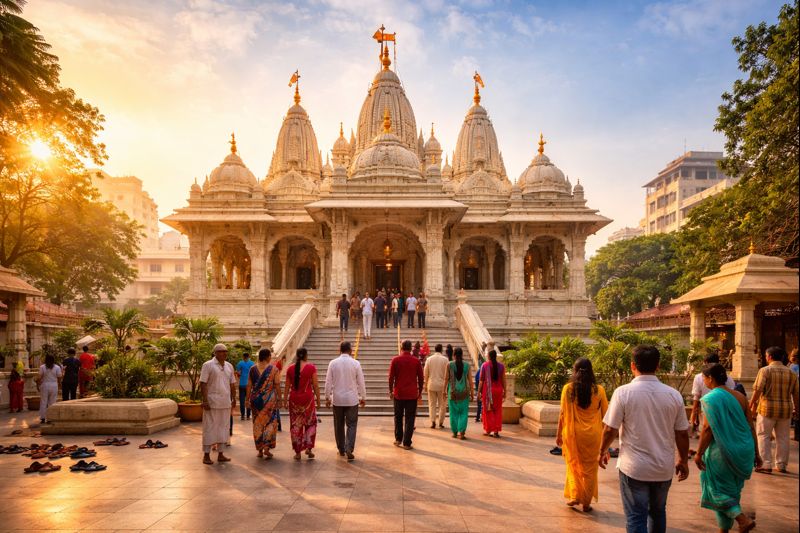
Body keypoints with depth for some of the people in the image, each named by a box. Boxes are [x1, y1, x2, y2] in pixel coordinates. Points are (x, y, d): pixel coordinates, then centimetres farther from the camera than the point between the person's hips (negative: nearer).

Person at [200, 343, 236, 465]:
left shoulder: (229, 366, 11)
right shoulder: (208, 365, -6)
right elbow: (203, 384, -11)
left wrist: (234, 399, 13)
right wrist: (205, 400, -17)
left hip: (226, 403, 6)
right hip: (212, 402, -6)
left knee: (222, 428, 10)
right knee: (210, 428, -1)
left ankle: (220, 454, 18)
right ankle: (206, 455, 7)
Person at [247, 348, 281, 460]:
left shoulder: (253, 369, 2)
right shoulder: (274, 369, -5)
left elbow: (249, 386, 2)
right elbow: (277, 385, -7)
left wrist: (248, 399, 8)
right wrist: (279, 399, -1)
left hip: (256, 399, 3)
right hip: (269, 398, -3)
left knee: (257, 423, 10)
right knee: (270, 422, 7)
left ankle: (260, 450, 14)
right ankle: (267, 447, -3)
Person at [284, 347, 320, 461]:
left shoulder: (290, 368, 1)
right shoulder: (311, 367, -6)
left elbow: (287, 386, 4)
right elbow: (315, 385, -5)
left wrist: (285, 400, 11)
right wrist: (318, 399, 4)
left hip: (294, 399, 2)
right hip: (308, 398, -2)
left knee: (295, 425, 9)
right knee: (310, 423, 15)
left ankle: (297, 452, 13)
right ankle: (308, 447, 6)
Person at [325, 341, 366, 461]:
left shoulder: (333, 363, -4)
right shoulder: (355, 363, -6)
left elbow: (328, 382, 0)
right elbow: (361, 382, -1)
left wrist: (327, 397, 11)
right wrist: (363, 397, 10)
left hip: (337, 399, 2)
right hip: (352, 399, -1)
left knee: (339, 425, 14)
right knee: (351, 425, 2)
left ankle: (341, 449, 23)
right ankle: (349, 450, -10)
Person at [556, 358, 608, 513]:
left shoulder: (568, 388, -7)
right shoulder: (599, 390, -5)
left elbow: (563, 413, -6)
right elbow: (605, 415, 0)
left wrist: (559, 434, 4)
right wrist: (605, 435, 12)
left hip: (573, 433, 0)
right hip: (593, 434, 1)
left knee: (573, 465, 19)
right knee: (589, 469, 13)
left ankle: (574, 496, 15)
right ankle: (586, 502, 18)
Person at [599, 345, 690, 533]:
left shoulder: (623, 392, -13)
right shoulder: (674, 395, -5)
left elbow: (610, 429, -11)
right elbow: (682, 433, 2)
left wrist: (602, 451, 7)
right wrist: (683, 461, 18)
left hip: (633, 468, -3)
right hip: (664, 468, 4)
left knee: (636, 517, 6)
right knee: (658, 512, 24)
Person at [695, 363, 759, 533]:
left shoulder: (710, 398, -15)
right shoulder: (739, 397, 4)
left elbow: (707, 429, -18)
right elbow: (751, 427, 6)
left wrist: (699, 454, -9)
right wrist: (756, 453, 14)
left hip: (721, 452, -7)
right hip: (743, 452, 7)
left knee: (718, 489, 9)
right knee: (731, 490, 18)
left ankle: (743, 519, -7)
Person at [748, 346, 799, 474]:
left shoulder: (765, 370, -7)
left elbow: (758, 390, -13)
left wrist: (751, 405, -7)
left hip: (767, 409, -4)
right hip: (785, 410, 4)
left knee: (763, 436, 3)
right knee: (783, 438, 13)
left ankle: (766, 465, -1)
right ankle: (781, 465, 19)